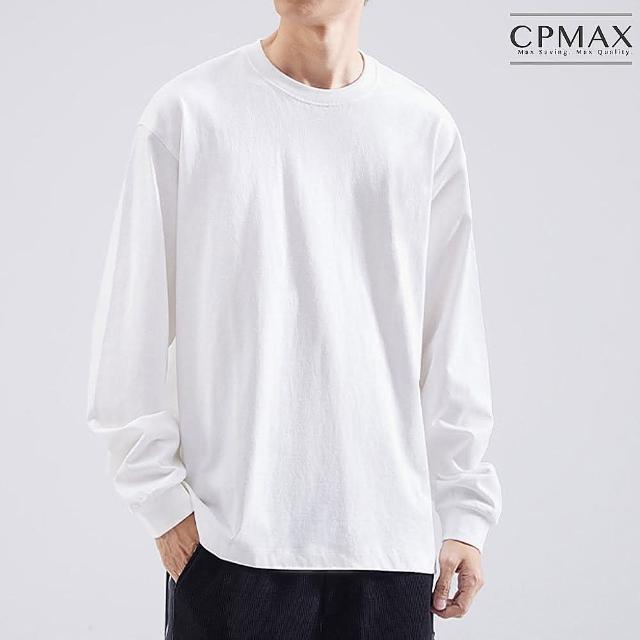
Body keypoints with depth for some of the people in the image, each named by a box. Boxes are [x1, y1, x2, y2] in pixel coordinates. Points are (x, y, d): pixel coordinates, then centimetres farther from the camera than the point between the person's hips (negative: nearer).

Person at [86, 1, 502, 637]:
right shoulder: (186, 113, -2)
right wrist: (161, 495, -4)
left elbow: (452, 340, 8)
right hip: (231, 535, -2)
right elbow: (133, 333, -1)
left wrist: (465, 512, 7)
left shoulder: (426, 128, 7)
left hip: (390, 534, 3)